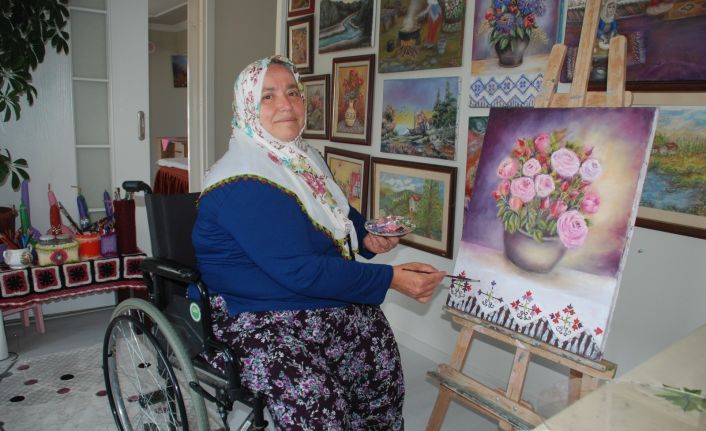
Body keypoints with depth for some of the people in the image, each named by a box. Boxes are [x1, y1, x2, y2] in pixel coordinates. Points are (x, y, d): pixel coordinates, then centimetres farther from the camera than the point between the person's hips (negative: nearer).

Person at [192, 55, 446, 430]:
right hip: (258, 317, -8)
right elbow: (300, 272, -26)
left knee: (376, 336, -10)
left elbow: (340, 214, 25)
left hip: (320, 300, 8)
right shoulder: (243, 184, -21)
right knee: (308, 392, -26)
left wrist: (366, 237, 3)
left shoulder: (305, 158, 8)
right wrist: (391, 279, -24)